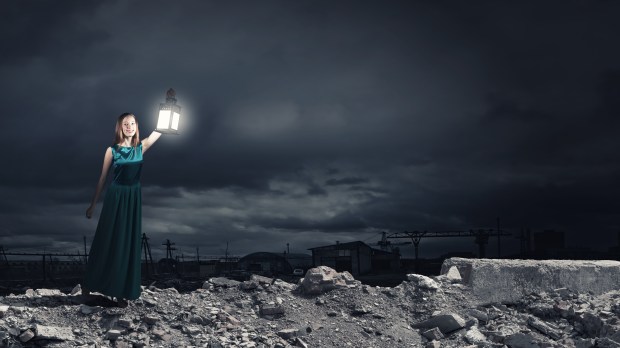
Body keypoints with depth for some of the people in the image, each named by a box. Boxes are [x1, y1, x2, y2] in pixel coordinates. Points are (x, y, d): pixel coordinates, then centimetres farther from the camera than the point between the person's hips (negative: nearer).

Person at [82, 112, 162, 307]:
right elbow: (103, 178, 4)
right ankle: (87, 288, 9)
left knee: (128, 244, 4)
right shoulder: (112, 150, 0)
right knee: (106, 242, 0)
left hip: (133, 198, 2)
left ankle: (121, 292, 10)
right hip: (115, 198, -2)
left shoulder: (141, 147, 4)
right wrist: (93, 204, 5)